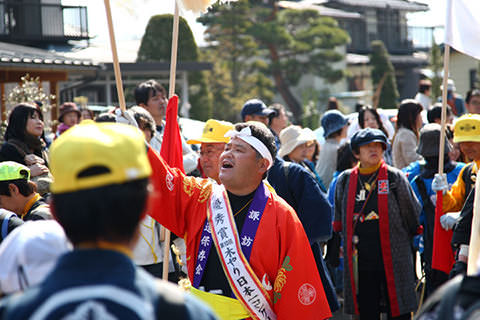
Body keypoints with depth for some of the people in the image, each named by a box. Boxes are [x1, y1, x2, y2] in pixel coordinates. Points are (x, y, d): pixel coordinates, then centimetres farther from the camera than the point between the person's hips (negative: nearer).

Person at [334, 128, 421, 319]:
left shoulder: (395, 178, -2)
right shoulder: (345, 180, 7)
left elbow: (412, 212, 7)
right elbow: (339, 219, 21)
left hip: (393, 258, -3)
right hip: (360, 259, 3)